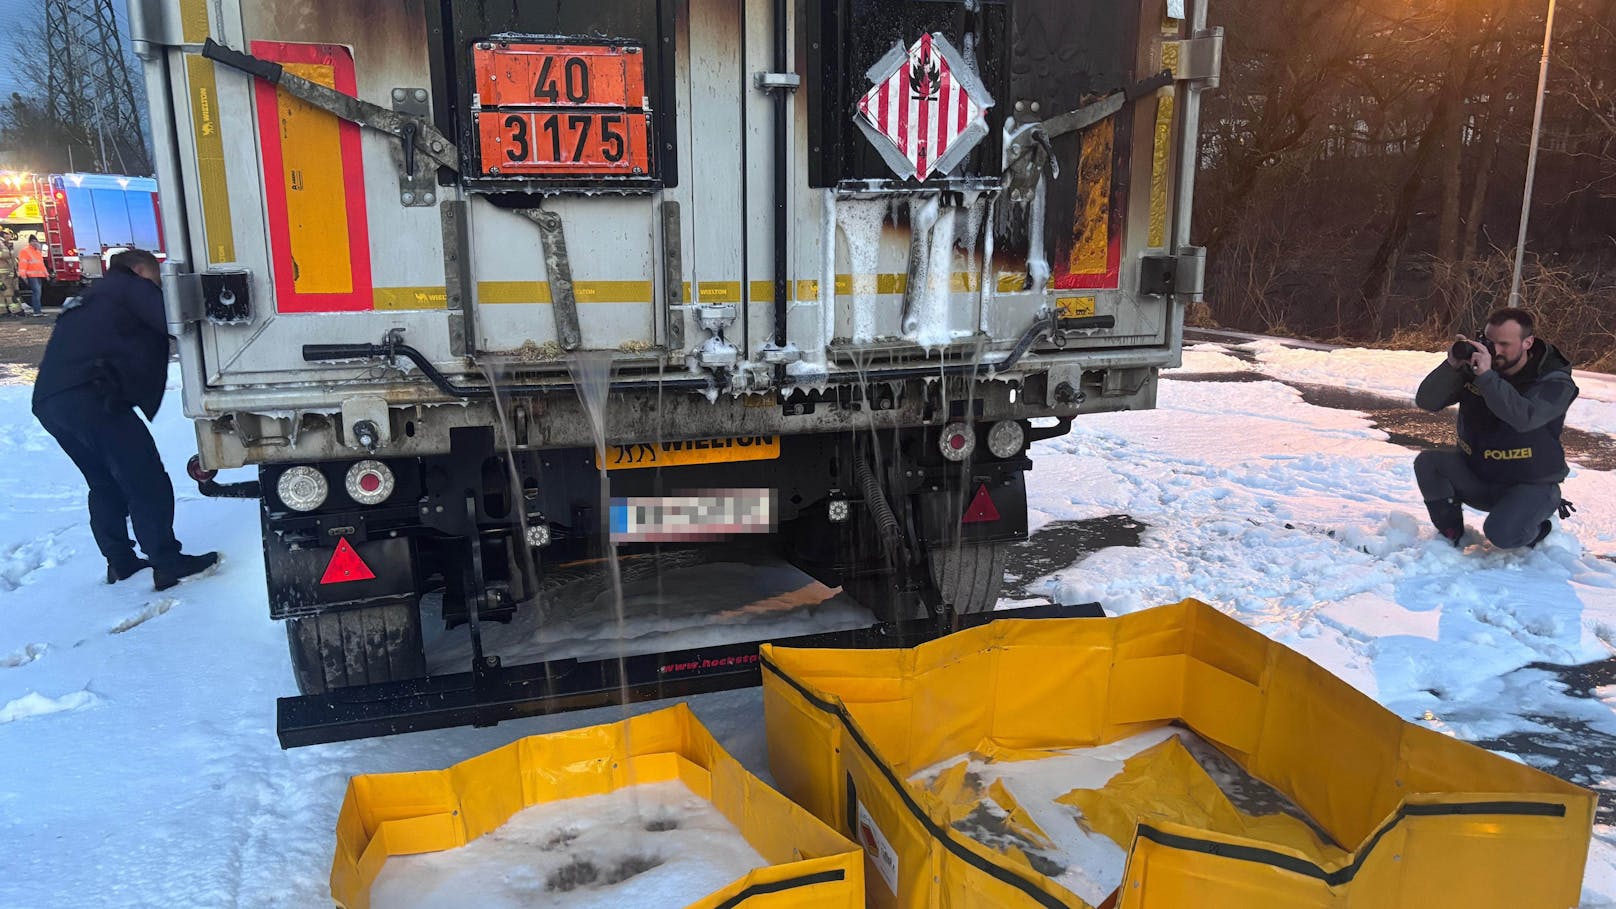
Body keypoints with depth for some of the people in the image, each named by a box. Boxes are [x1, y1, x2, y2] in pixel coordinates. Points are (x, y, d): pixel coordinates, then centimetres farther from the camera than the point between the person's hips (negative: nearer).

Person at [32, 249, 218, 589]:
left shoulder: (93, 299, 34)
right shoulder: (131, 287, 8)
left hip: (48, 401, 9)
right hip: (90, 395, -9)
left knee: (104, 482, 19)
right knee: (146, 481, -7)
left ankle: (120, 561, 21)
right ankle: (167, 563, -8)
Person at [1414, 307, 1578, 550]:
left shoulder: (1555, 382, -15)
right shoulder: (1474, 367, -4)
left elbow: (1524, 418, -36)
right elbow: (1426, 401, -10)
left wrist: (1487, 376, -39)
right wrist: (1452, 366, -25)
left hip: (1531, 486, -4)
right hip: (1477, 476, 4)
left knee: (1500, 533, -30)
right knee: (1427, 462, -20)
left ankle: (1535, 528, 10)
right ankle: (1450, 535, 1)